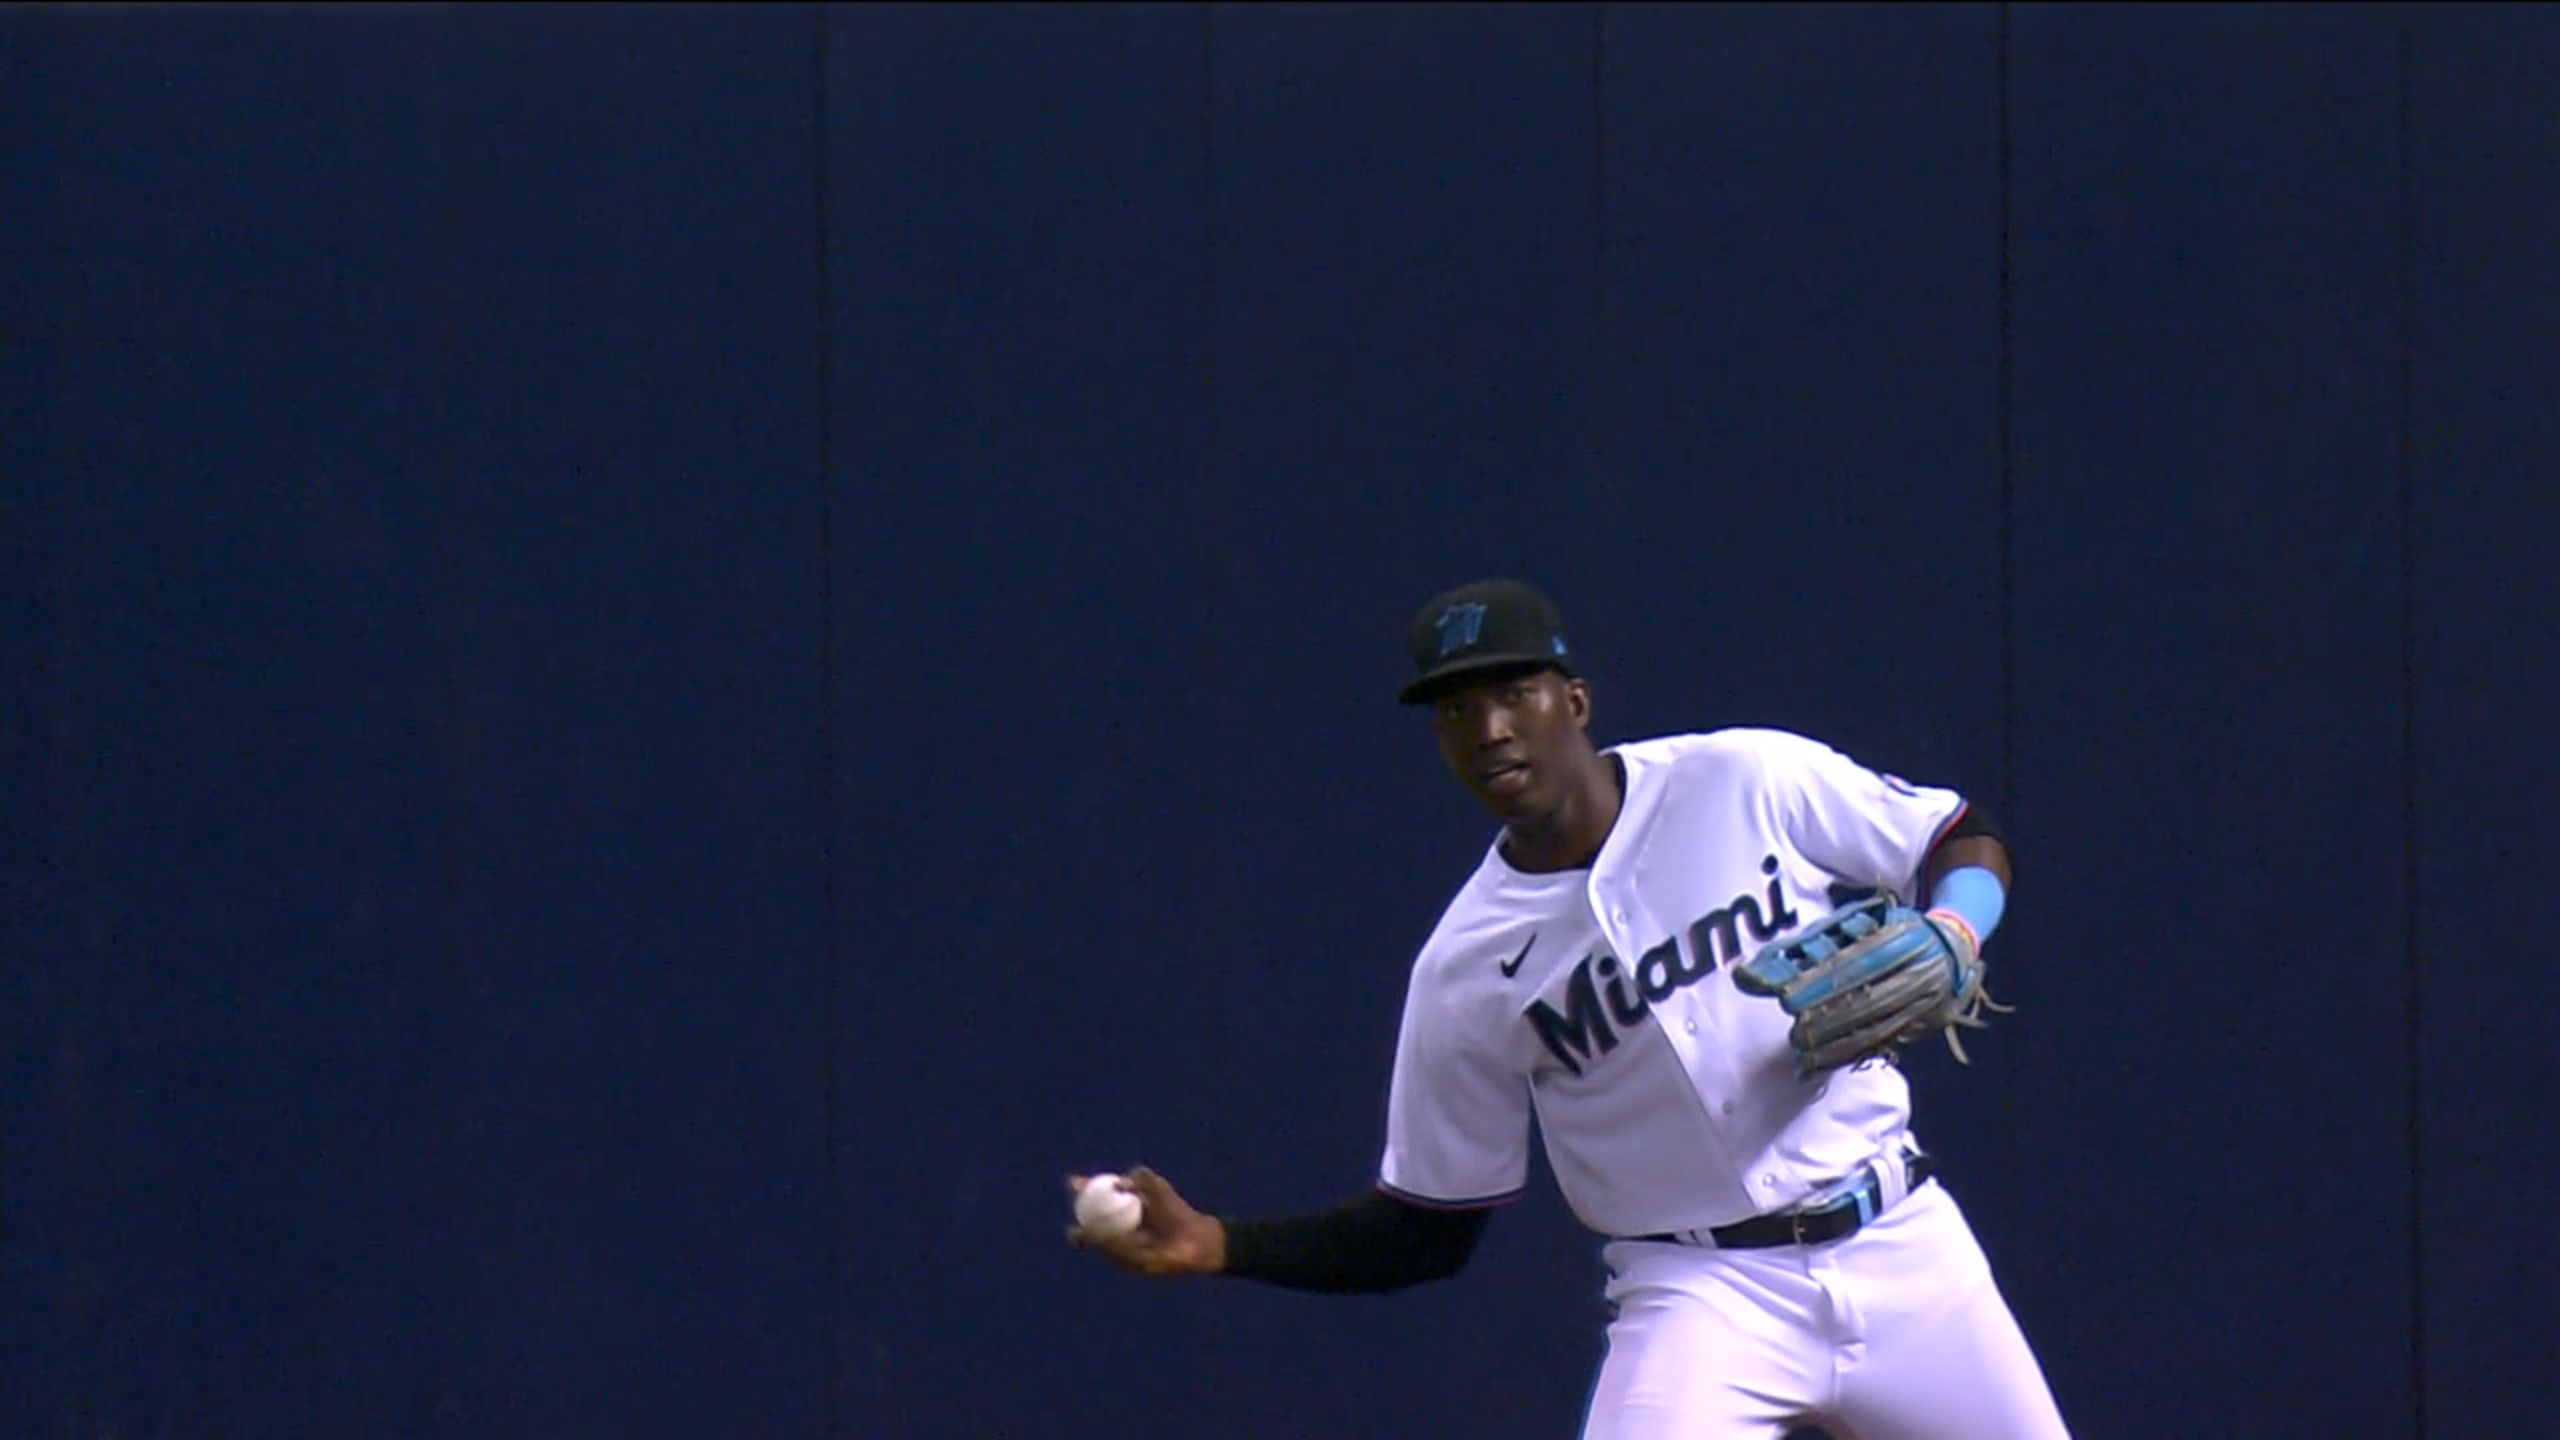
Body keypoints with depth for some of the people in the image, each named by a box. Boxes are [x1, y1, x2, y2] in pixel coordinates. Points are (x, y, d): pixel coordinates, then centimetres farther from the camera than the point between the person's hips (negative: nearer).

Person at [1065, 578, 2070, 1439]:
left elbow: (1966, 844, 6)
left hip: (1898, 1245, 2)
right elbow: (1428, 1228, 3)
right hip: (1702, 1296, -2)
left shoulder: (1748, 781, -5)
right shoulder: (1465, 971, -4)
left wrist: (1946, 937, -17)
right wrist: (1214, 1245, -9)